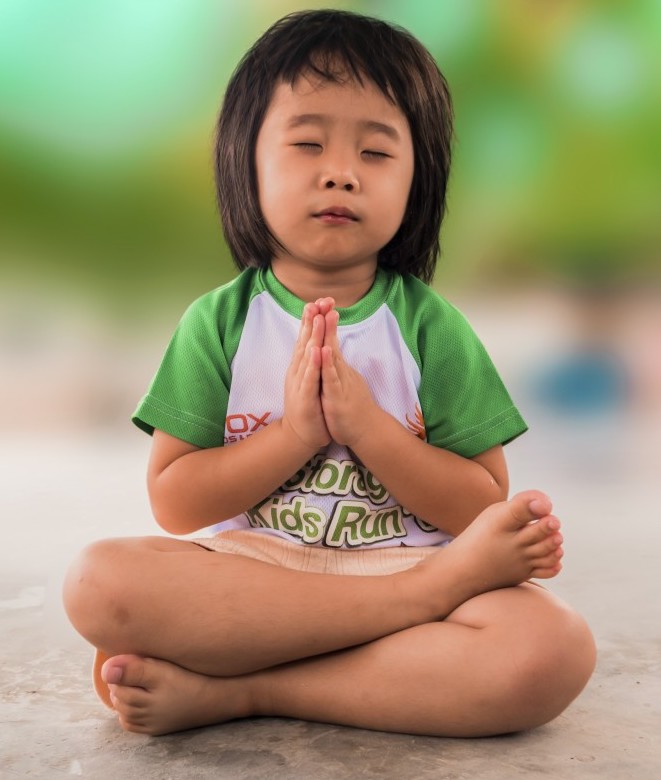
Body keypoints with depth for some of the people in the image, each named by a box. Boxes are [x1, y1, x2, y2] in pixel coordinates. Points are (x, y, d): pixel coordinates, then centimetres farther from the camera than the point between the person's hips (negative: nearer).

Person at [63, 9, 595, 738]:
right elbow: (173, 503, -1)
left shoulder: (431, 326, 2)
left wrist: (366, 426, -15)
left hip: (404, 563, 0)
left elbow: (483, 508, -1)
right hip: (248, 571, 1)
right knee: (99, 581, -29)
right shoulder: (217, 322, 3)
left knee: (556, 647, -29)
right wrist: (294, 435, -14)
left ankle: (232, 691, -23)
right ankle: (431, 592, -24)